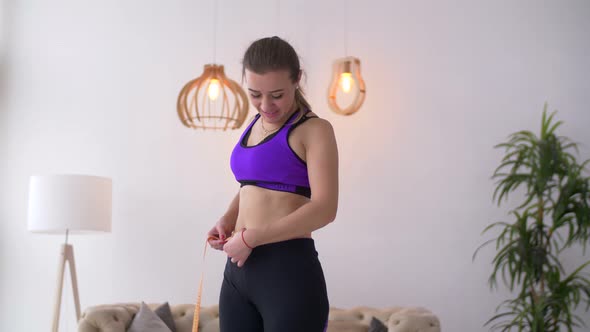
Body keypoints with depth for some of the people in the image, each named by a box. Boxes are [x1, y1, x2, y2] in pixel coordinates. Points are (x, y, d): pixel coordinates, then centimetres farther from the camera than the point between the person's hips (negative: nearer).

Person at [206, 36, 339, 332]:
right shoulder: (254, 126, 16)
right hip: (238, 270, 7)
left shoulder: (313, 130, -6)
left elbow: (324, 208, -16)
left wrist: (251, 238, -16)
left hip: (289, 269, -7)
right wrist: (227, 220, 9)